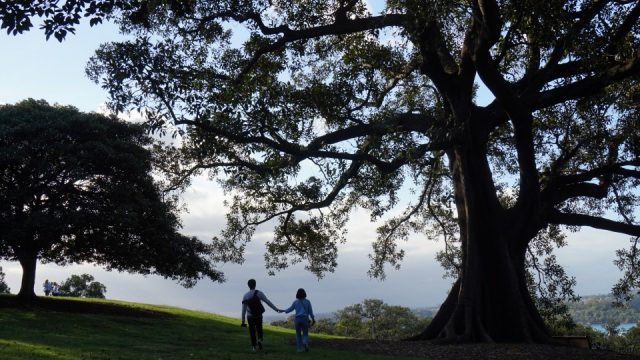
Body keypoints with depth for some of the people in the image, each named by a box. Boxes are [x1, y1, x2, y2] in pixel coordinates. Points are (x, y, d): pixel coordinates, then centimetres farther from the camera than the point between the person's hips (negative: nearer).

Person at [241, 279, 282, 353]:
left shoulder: (245, 295, -1)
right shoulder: (259, 293, -4)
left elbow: (244, 309, 1)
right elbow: (268, 302, -7)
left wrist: (243, 320, 8)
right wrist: (276, 309, -3)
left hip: (250, 317, 0)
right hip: (259, 316, 0)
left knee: (252, 332, 8)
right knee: (259, 329, 17)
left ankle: (254, 347, 6)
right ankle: (259, 340, -8)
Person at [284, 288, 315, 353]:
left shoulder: (296, 302, 1)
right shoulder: (307, 301, 1)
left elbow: (290, 309, 12)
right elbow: (310, 311, 3)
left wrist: (285, 311, 31)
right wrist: (313, 319, 13)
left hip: (297, 319, 1)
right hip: (305, 319, 0)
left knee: (298, 334, 14)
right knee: (305, 334, 6)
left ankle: (299, 349, 6)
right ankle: (305, 343, -26)